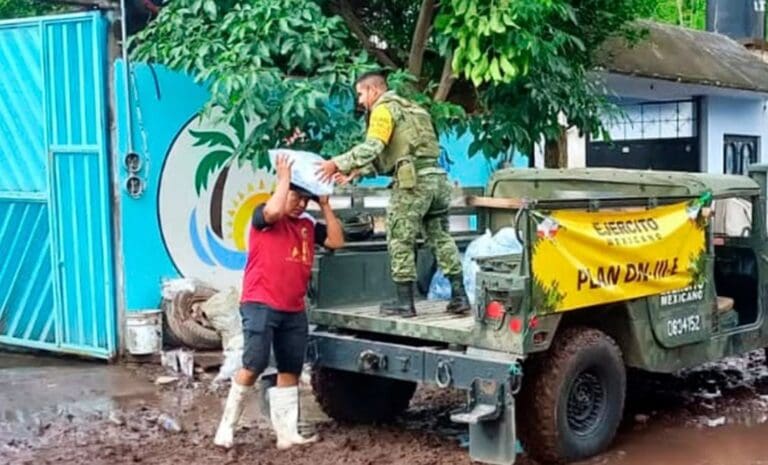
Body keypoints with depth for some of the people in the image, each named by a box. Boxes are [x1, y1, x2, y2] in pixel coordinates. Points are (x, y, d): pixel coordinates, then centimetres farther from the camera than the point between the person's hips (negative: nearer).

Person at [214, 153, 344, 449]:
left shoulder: (308, 225, 15)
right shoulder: (263, 216, -2)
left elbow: (336, 241, 6)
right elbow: (274, 210, -25)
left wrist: (325, 206, 6)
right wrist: (284, 177, -11)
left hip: (294, 310, 7)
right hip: (260, 305, -7)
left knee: (291, 370, 6)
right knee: (255, 365, -12)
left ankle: (287, 434, 10)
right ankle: (227, 425, 1)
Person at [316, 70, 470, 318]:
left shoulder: (384, 109, -1)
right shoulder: (407, 108, 26)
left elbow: (372, 147, -16)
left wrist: (339, 163, -14)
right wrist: (356, 171, 22)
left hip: (413, 181, -8)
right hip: (436, 177, 8)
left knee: (400, 240, 1)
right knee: (440, 237, 11)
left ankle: (405, 301, 4)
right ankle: (459, 296, 10)